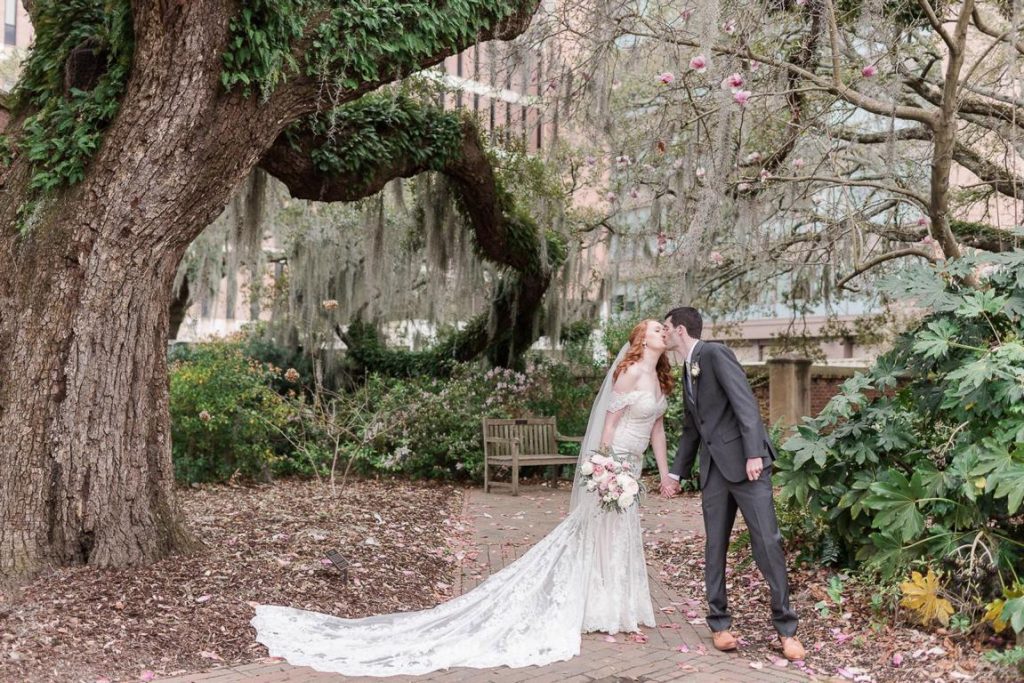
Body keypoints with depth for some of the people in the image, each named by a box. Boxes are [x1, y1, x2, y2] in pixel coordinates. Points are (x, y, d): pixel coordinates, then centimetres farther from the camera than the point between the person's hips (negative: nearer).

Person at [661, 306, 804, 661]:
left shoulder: (715, 354, -6)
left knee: (767, 543, -6)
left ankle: (785, 628, 3)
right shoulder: (686, 372, 18)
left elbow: (745, 402, -15)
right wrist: (675, 473, 23)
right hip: (714, 468, 8)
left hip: (745, 461, -8)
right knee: (714, 545, 6)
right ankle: (719, 623, 16)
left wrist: (754, 454, -22)